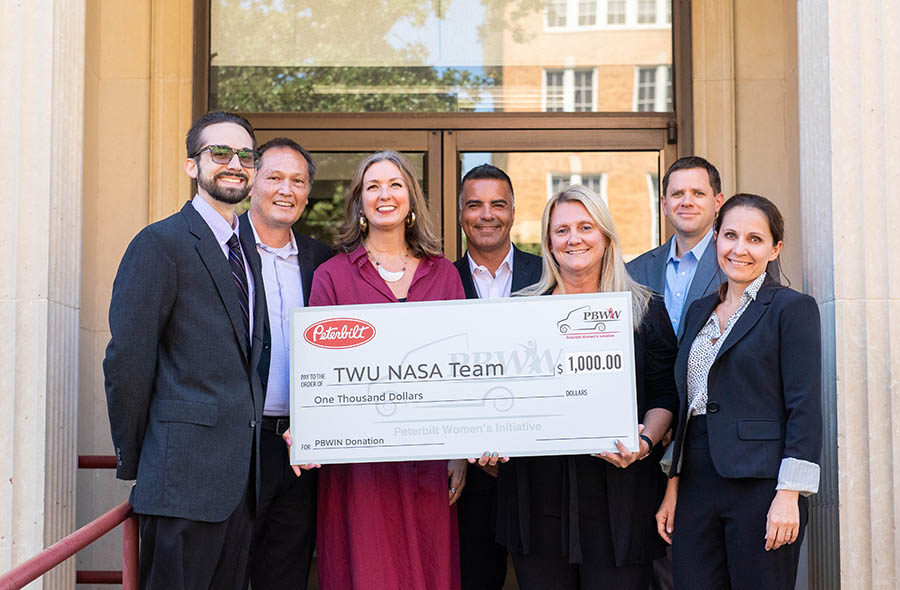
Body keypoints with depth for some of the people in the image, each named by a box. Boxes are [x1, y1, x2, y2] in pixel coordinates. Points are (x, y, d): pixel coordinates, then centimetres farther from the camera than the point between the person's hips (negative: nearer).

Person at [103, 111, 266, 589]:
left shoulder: (245, 250, 17)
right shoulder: (160, 243, -8)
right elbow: (127, 360, -11)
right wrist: (133, 461, -6)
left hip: (239, 473, 8)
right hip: (184, 477, -7)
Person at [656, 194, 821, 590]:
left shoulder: (792, 308, -2)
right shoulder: (699, 312, 16)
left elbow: (805, 408, -8)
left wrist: (789, 495, -15)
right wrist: (673, 487, 12)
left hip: (760, 486, -5)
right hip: (696, 488, 6)